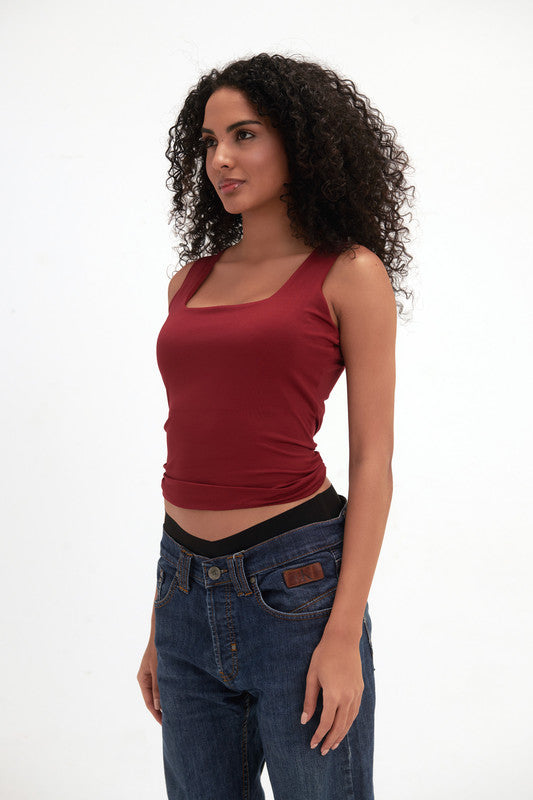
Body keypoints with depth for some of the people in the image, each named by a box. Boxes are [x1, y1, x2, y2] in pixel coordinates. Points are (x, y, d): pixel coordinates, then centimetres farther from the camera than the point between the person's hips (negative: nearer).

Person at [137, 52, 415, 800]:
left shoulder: (348, 274, -4)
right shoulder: (192, 280, 10)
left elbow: (372, 462, -7)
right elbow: (189, 451, 13)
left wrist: (344, 635, -14)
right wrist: (159, 624, 15)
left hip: (293, 581, -5)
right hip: (187, 586, 5)